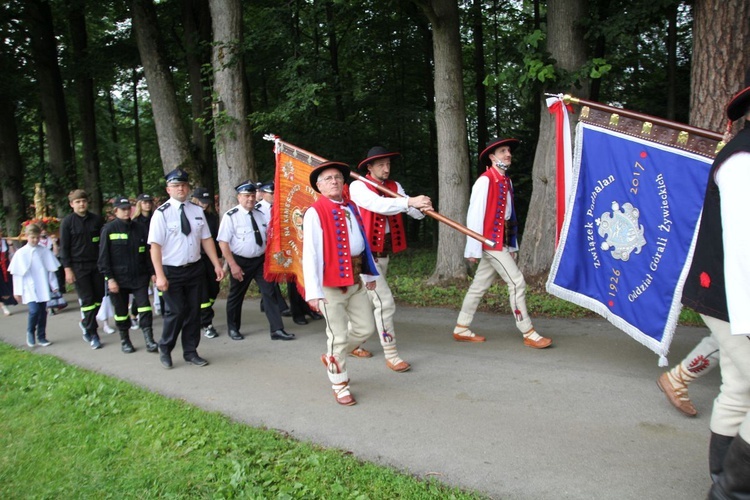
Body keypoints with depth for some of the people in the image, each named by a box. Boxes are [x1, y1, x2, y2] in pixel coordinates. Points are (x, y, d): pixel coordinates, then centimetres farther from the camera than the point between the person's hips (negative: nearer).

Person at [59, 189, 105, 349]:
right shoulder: (67, 222, -2)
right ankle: (92, 334, 4)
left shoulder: (97, 219, 3)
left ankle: (86, 322, 31)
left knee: (99, 295, 6)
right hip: (78, 266, -3)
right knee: (87, 299, -3)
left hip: (97, 264, 3)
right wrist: (68, 269, -7)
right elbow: (64, 247, -2)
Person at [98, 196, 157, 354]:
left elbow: (148, 252, 9)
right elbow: (103, 256, -5)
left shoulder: (140, 228, 5)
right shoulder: (109, 229, -3)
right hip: (118, 278, -2)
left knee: (144, 307, -7)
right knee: (121, 310, 9)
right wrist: (109, 278, -10)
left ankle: (149, 340, -4)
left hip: (139, 276, 2)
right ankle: (124, 340, 24)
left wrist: (152, 272, 5)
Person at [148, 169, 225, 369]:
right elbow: (155, 245, -13)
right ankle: (165, 350, 24)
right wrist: (159, 275, -20)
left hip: (194, 268, 5)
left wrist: (217, 265, 2)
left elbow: (206, 239, 8)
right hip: (172, 271, -4)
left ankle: (190, 352, 26)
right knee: (175, 312, 0)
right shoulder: (162, 213, -10)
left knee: (193, 311, 11)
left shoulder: (197, 211, 5)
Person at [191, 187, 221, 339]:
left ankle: (202, 317, 28)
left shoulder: (212, 217, 10)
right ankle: (206, 324, 6)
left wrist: (218, 257, 10)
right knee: (202, 293, -3)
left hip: (210, 258, 5)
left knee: (214, 289, 8)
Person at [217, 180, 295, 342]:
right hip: (240, 261, -4)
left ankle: (277, 330, 3)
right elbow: (223, 242, -15)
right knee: (236, 296, 11)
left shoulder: (260, 214, 5)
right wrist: (233, 265, -19)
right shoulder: (231, 216, -12)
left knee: (269, 292, 0)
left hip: (261, 260, 4)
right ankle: (233, 329, 30)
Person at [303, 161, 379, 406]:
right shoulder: (315, 213, -11)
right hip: (332, 281, -7)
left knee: (366, 328, 13)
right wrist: (313, 292, -21)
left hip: (355, 279, 7)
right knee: (338, 335, 3)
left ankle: (332, 357, 37)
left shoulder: (351, 208, 11)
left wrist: (369, 274, 18)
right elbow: (310, 254, -16)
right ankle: (339, 385, 22)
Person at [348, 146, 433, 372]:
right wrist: (410, 201, -39)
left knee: (367, 300, 18)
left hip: (384, 252, 7)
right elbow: (378, 205, -30)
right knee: (385, 301, -11)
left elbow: (414, 212, -7)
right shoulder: (357, 186, -10)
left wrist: (422, 208, -31)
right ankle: (391, 355, -1)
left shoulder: (394, 186, 6)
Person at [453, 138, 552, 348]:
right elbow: (474, 215, -16)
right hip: (491, 242, -8)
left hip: (501, 242, 8)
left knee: (479, 285, 12)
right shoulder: (485, 181, -13)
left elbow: (509, 214, 14)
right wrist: (473, 249, -17)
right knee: (517, 282, -6)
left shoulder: (506, 181, 13)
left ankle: (461, 329, 22)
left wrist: (513, 245, 14)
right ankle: (529, 334, 3)